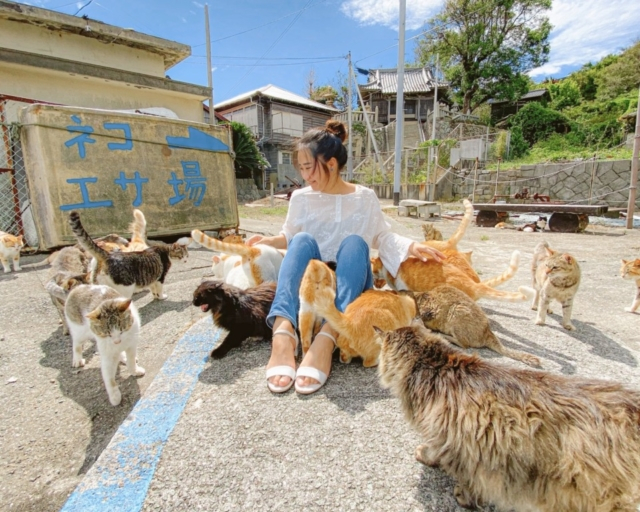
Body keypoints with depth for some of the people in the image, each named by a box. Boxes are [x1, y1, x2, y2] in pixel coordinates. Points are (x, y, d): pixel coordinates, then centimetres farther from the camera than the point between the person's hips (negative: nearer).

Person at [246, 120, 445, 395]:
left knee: (354, 241, -30)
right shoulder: (301, 198, 6)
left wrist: (411, 246, -5)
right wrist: (268, 241, -5)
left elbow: (382, 237, 11)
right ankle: (283, 332, -50)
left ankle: (327, 338, -48)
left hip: (350, 283, 0)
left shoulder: (365, 198, 4)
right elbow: (289, 237, 14)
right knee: (304, 239, -28)